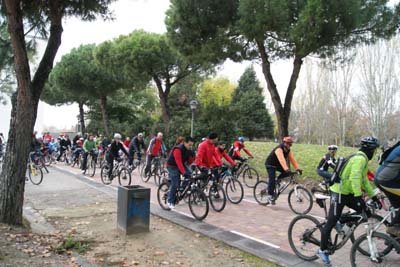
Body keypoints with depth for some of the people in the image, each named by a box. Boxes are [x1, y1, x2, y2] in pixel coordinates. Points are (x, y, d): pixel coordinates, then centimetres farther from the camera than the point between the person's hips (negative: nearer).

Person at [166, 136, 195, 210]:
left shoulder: (188, 150, -5)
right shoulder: (178, 149, -29)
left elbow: (189, 160, 1)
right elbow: (178, 162, -38)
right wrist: (184, 172, -45)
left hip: (182, 165, 7)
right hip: (172, 166, -7)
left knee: (189, 174, -17)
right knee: (175, 184, -14)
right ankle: (170, 201, -1)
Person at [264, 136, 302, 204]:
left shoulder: (288, 151, -3)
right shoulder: (279, 149, -29)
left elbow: (292, 160, -8)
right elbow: (282, 160, -43)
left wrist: (298, 168, -20)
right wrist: (286, 169, -54)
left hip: (277, 165, 8)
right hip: (270, 165, -8)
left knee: (287, 173, -13)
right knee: (272, 179, -18)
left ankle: (277, 180, 8)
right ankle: (270, 196, -9)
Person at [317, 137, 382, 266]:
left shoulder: (362, 158, 14)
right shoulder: (360, 158, -18)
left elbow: (364, 180, 19)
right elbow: (354, 178, -29)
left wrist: (373, 196, 18)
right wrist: (358, 196, -32)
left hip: (347, 192, 10)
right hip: (339, 193, -10)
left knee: (365, 211, 7)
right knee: (332, 221, -3)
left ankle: (341, 222, 19)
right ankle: (323, 250, 8)